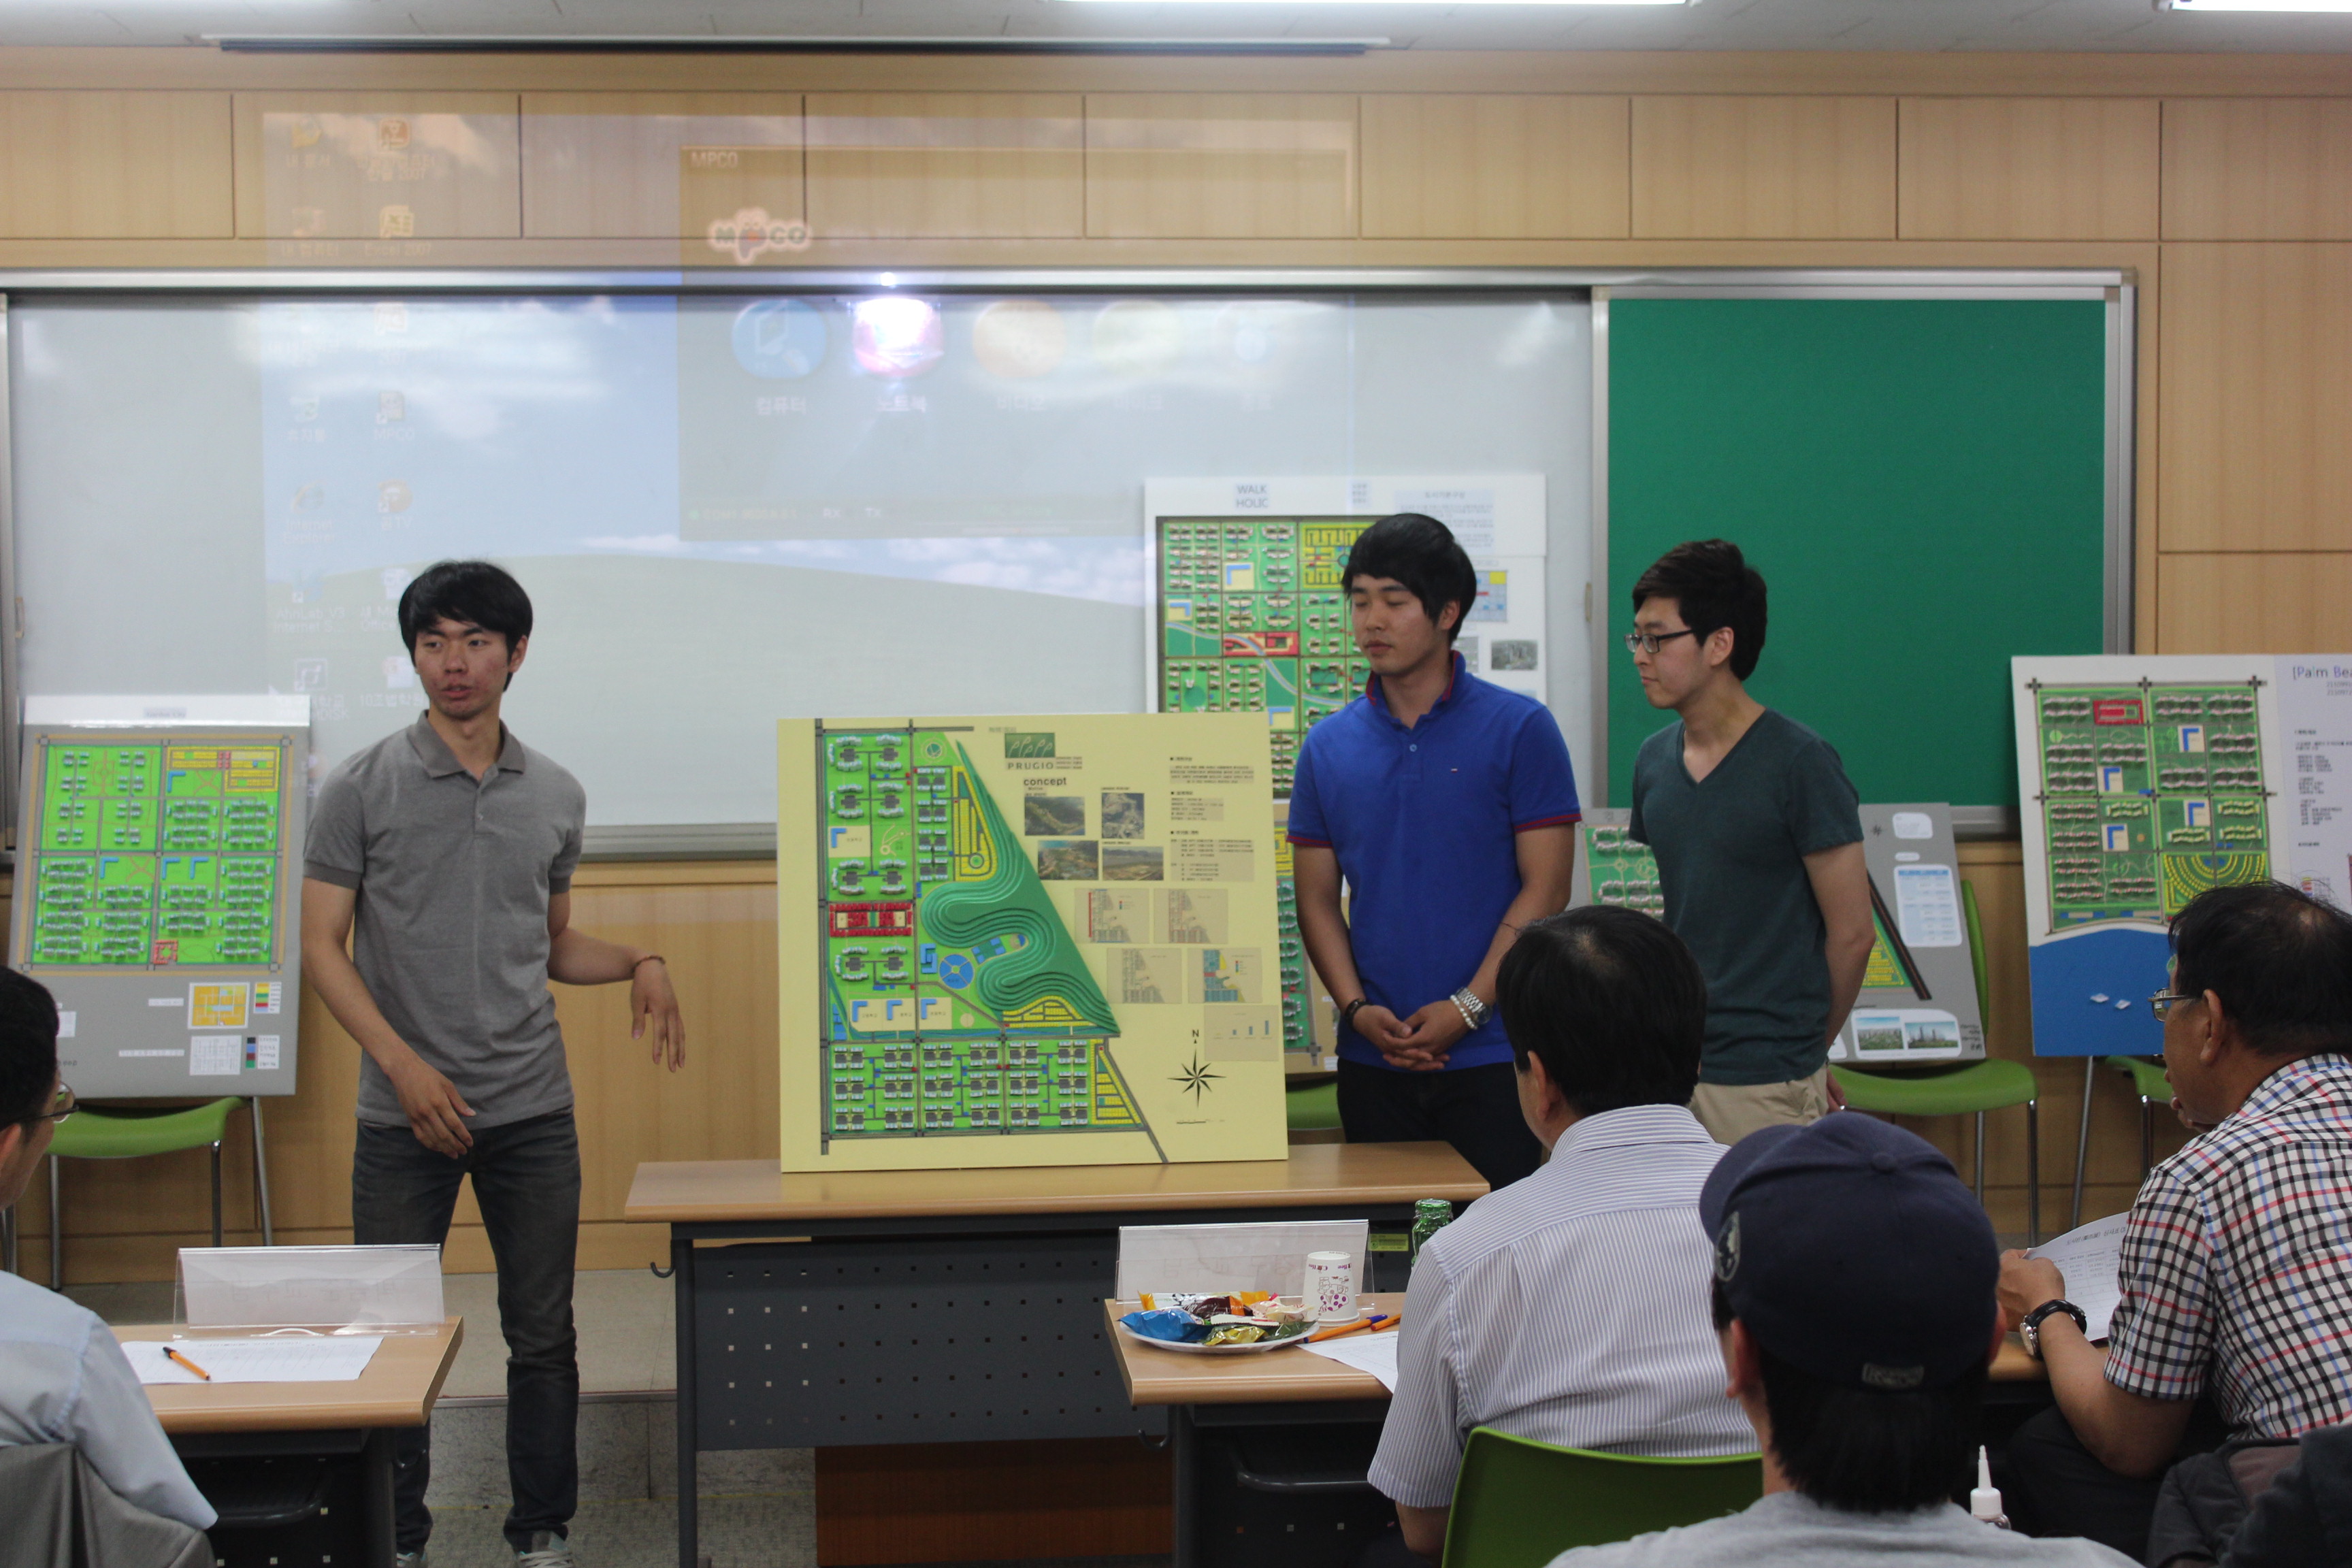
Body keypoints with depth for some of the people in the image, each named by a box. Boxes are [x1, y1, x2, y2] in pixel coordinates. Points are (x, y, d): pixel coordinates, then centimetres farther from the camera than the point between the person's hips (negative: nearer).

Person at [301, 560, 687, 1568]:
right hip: (404, 1112, -2)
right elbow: (322, 946, -4)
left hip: (533, 1110, 3)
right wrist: (405, 1067, -15)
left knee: (543, 1336, 7)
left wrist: (639, 965, -1)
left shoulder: (555, 797, 8)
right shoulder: (362, 789, -3)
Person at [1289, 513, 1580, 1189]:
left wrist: (1465, 1008, -13)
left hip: (1490, 1056, -3)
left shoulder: (1520, 729, -2)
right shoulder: (1328, 746, 9)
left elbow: (1545, 888, -5)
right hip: (1372, 1059, 3)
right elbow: (1317, 898, 9)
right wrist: (1356, 1007, -7)